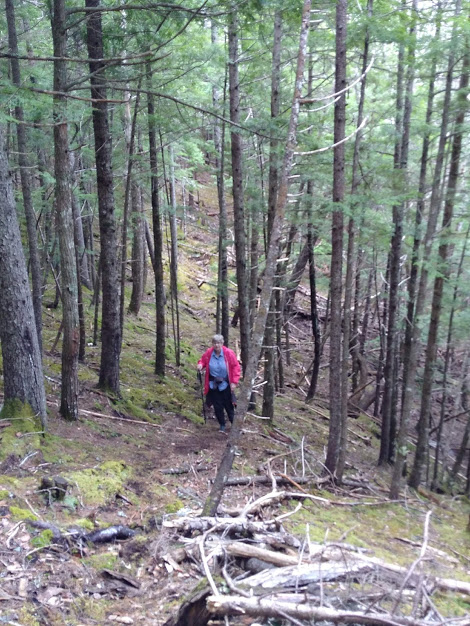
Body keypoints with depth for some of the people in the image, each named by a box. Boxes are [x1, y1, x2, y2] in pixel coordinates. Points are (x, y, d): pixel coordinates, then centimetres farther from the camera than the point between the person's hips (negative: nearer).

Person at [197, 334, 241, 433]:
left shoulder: (229, 353, -15)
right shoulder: (208, 353, -8)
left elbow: (236, 367, -10)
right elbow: (202, 360, 11)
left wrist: (234, 382, -14)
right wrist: (200, 365, -13)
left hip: (226, 385, -2)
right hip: (213, 385, 3)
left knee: (228, 406, 6)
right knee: (217, 406, 11)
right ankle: (222, 425, 28)